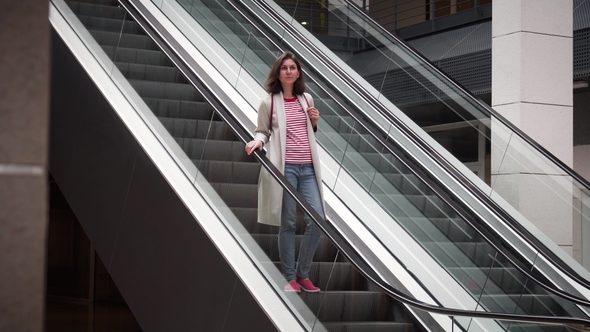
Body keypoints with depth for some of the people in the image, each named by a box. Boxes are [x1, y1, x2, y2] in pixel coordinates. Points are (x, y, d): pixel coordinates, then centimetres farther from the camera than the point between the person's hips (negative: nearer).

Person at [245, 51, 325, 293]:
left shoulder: (306, 99, 14)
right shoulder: (269, 102, 0)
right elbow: (262, 131, 8)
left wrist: (314, 123, 4)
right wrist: (258, 140, -14)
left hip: (308, 167, 4)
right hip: (284, 167, -4)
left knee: (317, 219, -4)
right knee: (288, 222, -1)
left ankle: (303, 274, 11)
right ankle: (290, 277, 10)